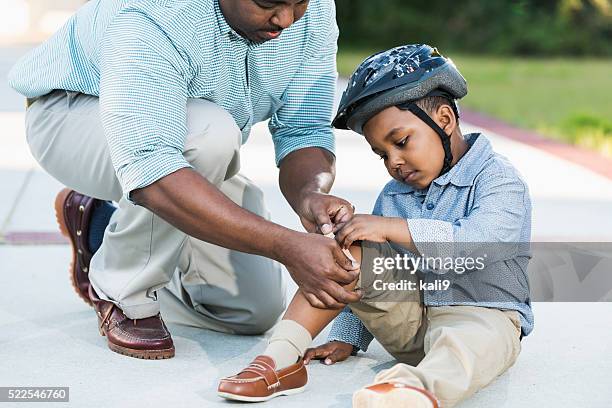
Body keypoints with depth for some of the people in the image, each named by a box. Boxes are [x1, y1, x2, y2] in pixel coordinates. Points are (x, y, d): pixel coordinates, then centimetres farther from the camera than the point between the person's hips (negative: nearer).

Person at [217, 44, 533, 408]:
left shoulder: (498, 179, -7)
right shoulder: (393, 196, 15)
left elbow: (478, 241, -26)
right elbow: (366, 282, 19)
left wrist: (392, 228, -26)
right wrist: (347, 339, 10)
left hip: (482, 314, -6)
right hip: (408, 317, 6)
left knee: (464, 341, -41)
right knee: (350, 249, -14)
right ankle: (283, 356, -24)